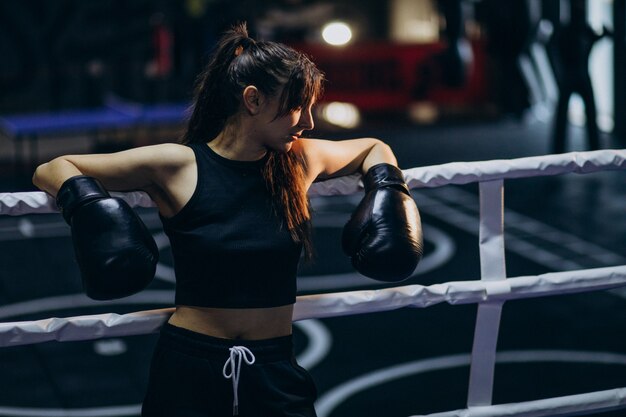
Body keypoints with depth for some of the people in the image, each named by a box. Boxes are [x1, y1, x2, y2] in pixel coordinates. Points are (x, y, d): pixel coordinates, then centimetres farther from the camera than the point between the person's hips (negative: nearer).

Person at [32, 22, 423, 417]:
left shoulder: (302, 160, 2)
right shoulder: (177, 166, -8)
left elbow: (373, 148, 24)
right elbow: (52, 169, -2)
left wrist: (387, 189, 6)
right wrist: (88, 207, -19)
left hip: (275, 370, 3)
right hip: (188, 368, -3)